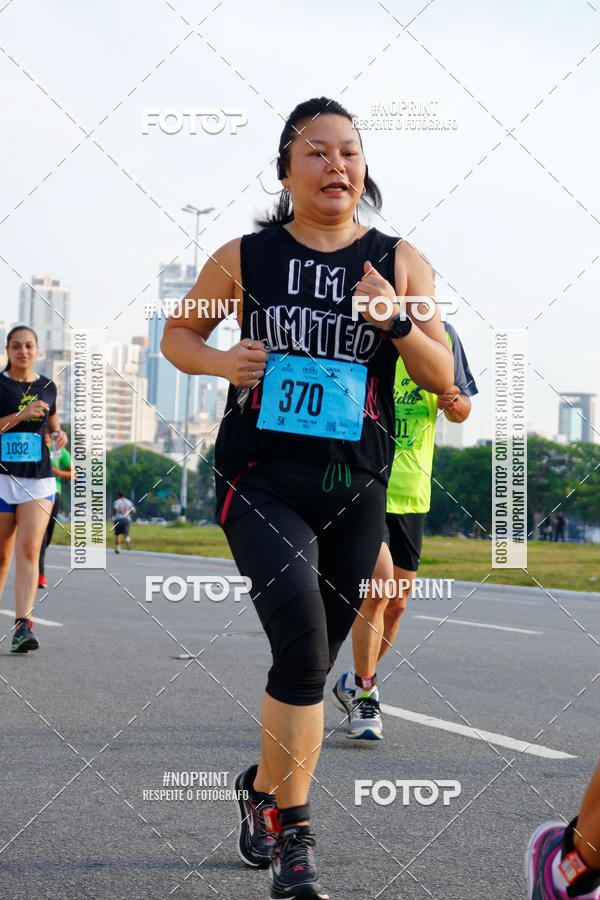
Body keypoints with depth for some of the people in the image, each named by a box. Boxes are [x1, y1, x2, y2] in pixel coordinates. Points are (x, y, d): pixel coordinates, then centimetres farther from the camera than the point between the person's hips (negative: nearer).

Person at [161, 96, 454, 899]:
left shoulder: (400, 262, 3)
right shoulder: (244, 258, 1)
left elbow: (444, 380, 4)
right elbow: (178, 333, 13)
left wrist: (398, 322, -15)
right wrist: (220, 361, -8)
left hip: (355, 489, 3)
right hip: (260, 479, -3)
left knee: (313, 661, 13)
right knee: (303, 647, -21)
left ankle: (263, 789, 40)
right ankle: (292, 834, -7)